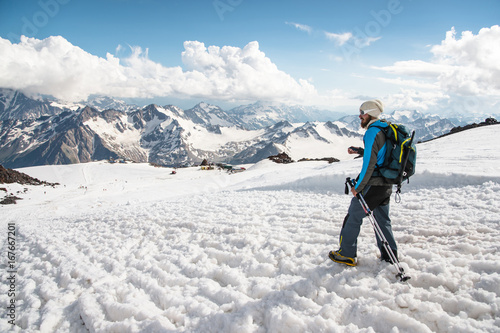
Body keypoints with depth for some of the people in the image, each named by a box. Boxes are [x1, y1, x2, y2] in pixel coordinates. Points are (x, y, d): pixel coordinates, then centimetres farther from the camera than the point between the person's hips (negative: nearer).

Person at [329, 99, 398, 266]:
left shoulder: (372, 132, -17)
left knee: (353, 216, 3)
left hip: (373, 184, -9)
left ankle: (347, 254, 11)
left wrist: (358, 187, -16)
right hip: (386, 185, 9)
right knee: (383, 219, 17)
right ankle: (389, 256, 23)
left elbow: (369, 163, -21)